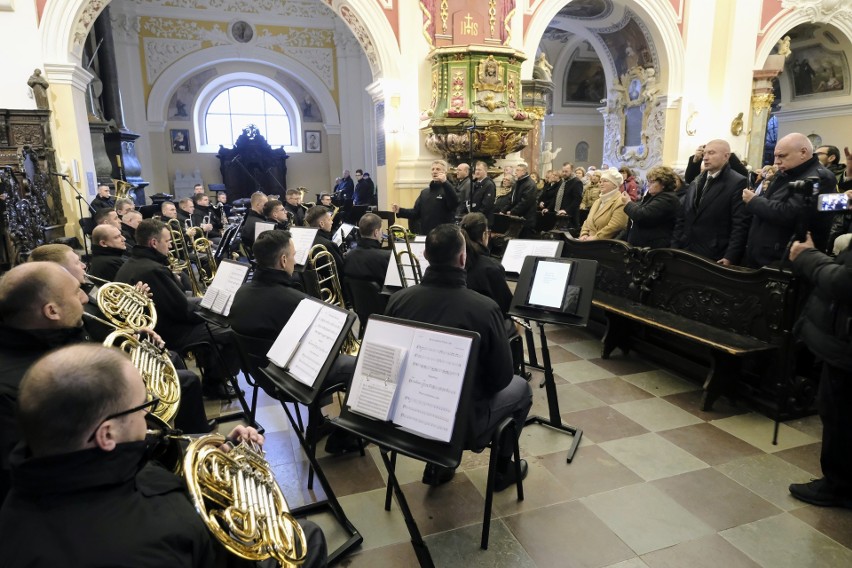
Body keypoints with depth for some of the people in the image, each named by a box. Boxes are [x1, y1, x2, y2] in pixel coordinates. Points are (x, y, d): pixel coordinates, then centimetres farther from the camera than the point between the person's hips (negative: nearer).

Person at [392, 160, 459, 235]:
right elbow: (416, 213, 14)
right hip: (424, 234, 6)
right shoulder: (424, 192, 16)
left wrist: (445, 182, -30)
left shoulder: (448, 189, -4)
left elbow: (455, 203, -25)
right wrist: (399, 211, 0)